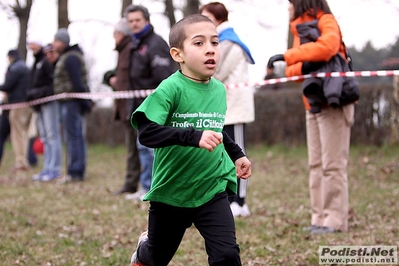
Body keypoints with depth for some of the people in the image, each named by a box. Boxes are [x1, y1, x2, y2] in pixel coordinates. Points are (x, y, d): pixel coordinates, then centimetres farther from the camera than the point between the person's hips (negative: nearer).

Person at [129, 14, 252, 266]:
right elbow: (147, 132, -31)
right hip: (171, 192, -3)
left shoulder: (219, 90, 2)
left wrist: (237, 154, 19)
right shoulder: (171, 88, -19)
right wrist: (194, 136, -40)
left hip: (213, 189, 4)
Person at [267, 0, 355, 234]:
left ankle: (336, 220, -8)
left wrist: (287, 56, -28)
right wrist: (301, 67, -17)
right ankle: (320, 217, 10)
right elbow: (291, 71, 7)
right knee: (316, 165, 7)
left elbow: (328, 45, -30)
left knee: (333, 165, -9)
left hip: (333, 104, -8)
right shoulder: (300, 29, 18)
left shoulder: (327, 22, -6)